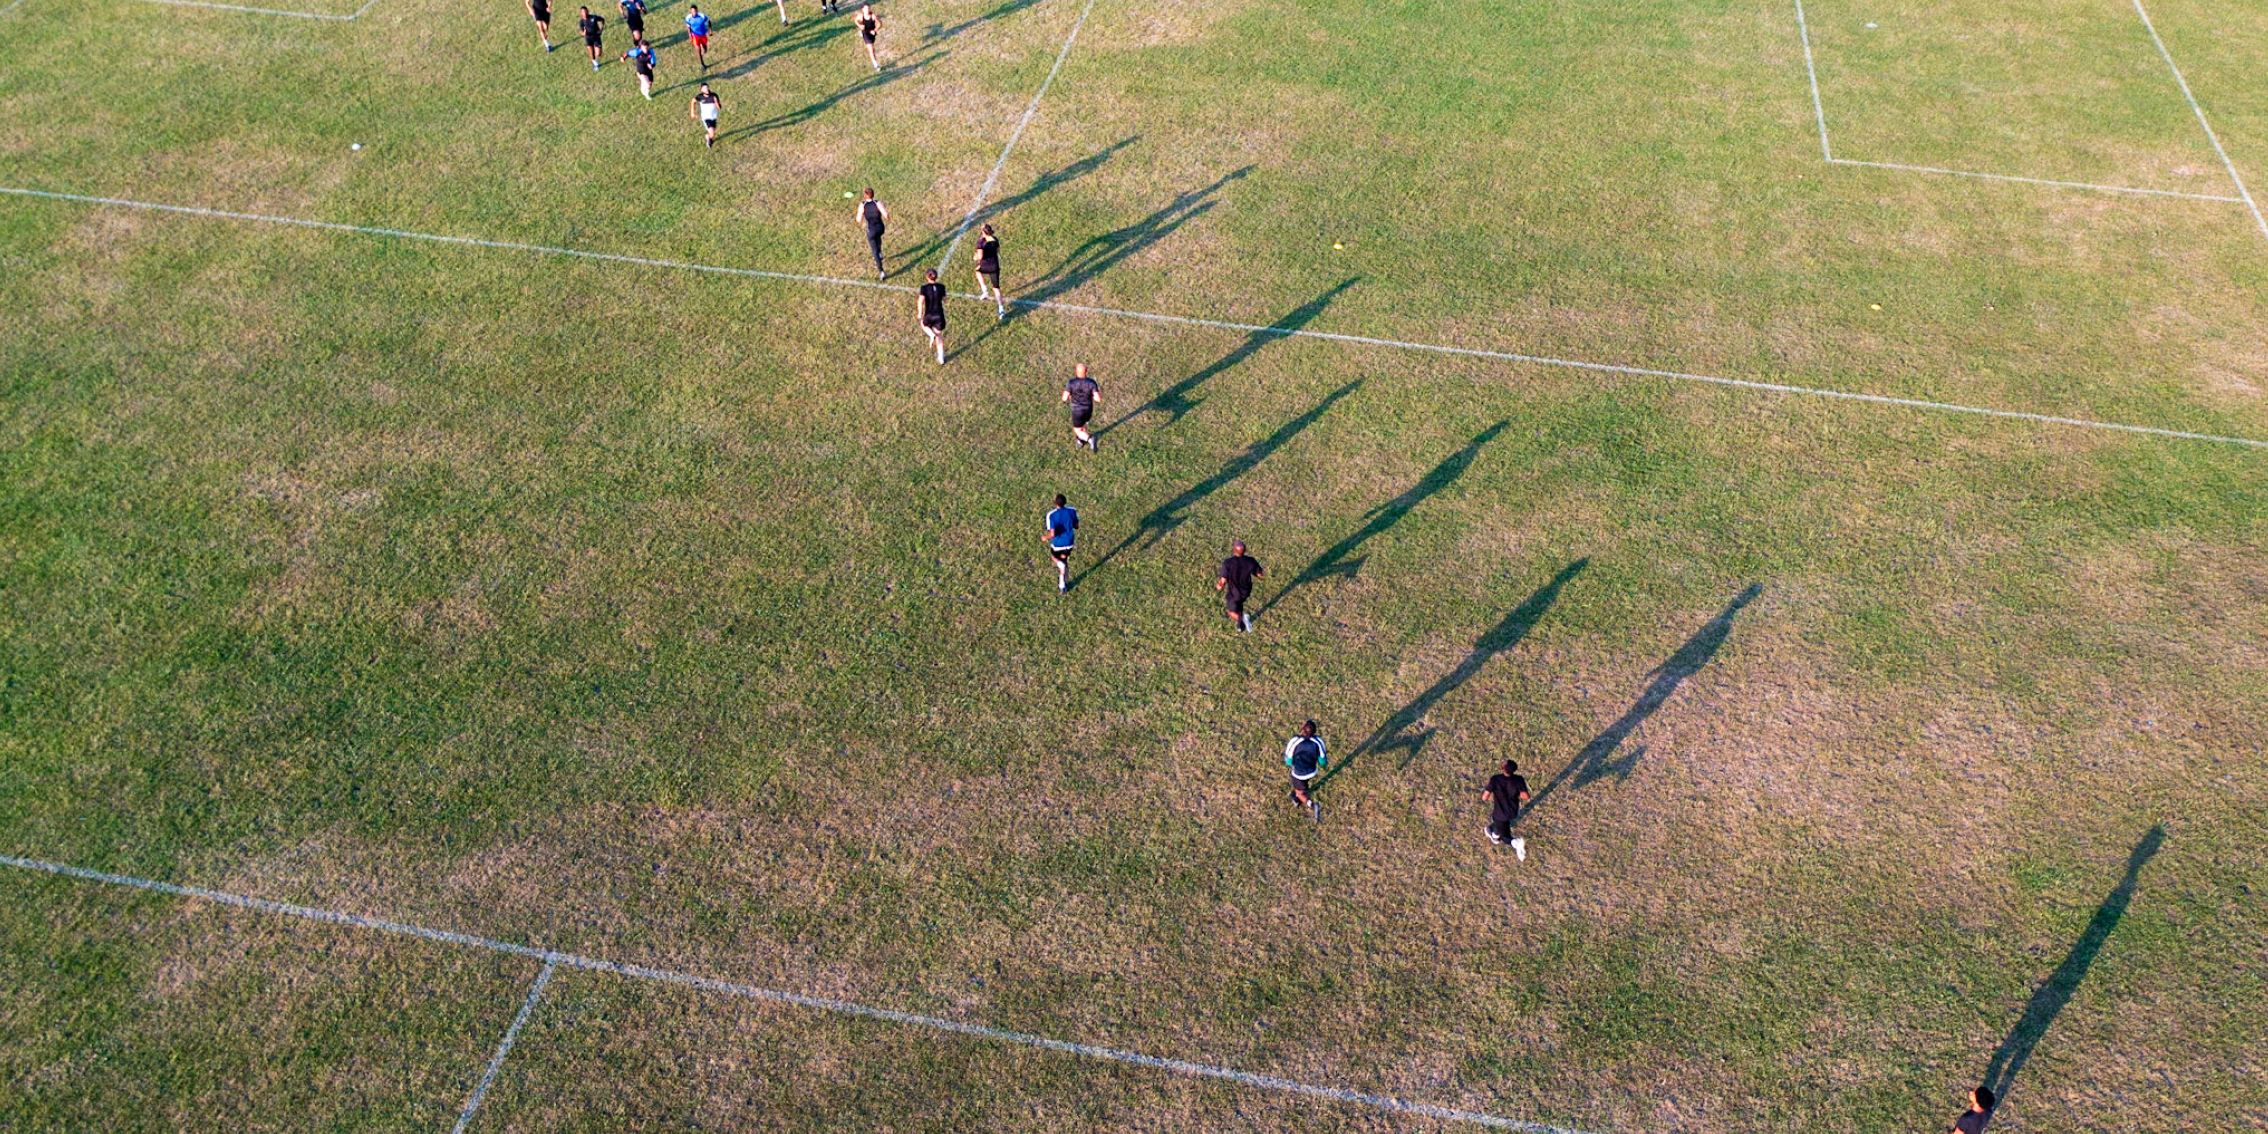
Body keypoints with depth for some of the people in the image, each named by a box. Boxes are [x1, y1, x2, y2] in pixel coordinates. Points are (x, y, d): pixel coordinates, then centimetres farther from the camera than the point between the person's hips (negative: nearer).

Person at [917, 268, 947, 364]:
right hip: (939, 315, 2)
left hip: (929, 315, -2)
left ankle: (932, 335, 3)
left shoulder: (924, 288, -13)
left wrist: (920, 313, -9)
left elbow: (921, 301, -22)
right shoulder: (941, 287, -5)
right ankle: (941, 358, 18)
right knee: (939, 336, 19)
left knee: (924, 325, 34)